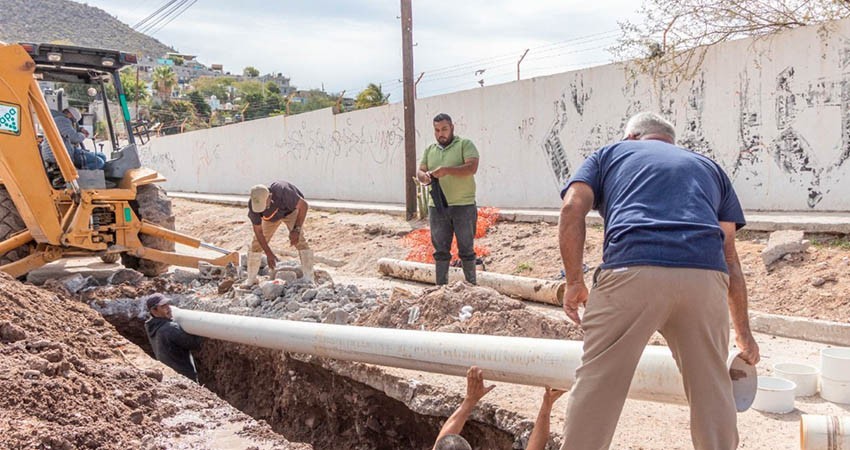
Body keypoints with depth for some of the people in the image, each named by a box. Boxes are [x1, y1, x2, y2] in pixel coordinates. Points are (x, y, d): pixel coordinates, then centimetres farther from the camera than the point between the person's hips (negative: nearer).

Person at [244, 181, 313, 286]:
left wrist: (297, 230, -39)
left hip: (291, 210, -3)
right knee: (257, 243, -4)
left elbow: (304, 205, -33)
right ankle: (250, 280, 12)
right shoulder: (253, 205, -32)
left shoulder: (282, 192, -45)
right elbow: (258, 231, -21)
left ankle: (309, 280, -18)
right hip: (271, 216, 3)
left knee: (300, 241, -21)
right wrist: (268, 253, -24)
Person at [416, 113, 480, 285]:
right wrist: (424, 176, -15)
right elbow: (420, 171, 10)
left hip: (463, 206, -4)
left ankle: (471, 286, 14)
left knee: (466, 249, 4)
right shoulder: (430, 150, 15)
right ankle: (441, 287, 17)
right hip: (437, 207, 4)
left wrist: (446, 170, -25)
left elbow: (472, 167, -14)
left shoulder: (465, 145, -1)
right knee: (441, 250, 9)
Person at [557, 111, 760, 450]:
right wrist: (743, 332, 32)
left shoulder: (608, 154, 27)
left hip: (630, 272, -2)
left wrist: (574, 281, 11)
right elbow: (730, 256, 27)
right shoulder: (709, 167, 33)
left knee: (596, 387, 9)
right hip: (705, 278, 3)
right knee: (712, 390, 18)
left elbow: (572, 209, 6)